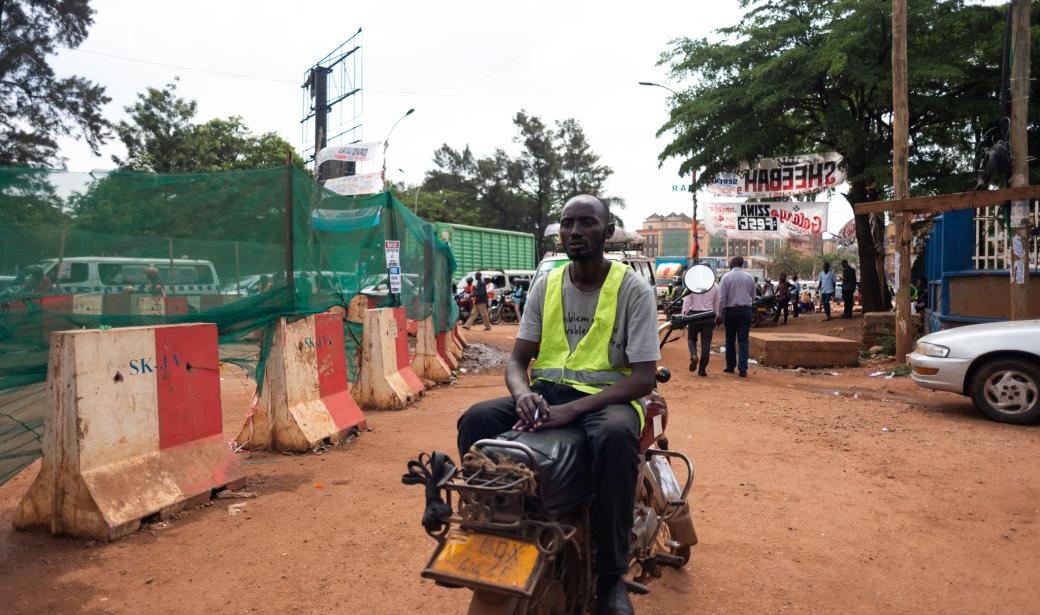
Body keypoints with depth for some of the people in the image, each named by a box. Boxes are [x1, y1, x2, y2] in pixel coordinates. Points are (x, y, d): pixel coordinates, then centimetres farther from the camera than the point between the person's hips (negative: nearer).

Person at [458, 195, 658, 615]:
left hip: (607, 395, -4)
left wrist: (572, 409, -26)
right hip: (547, 391, 4)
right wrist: (523, 393, -20)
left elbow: (643, 378, -13)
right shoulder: (545, 286, 7)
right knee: (476, 420, -22)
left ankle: (611, 575, -18)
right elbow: (516, 360, 6)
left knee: (616, 436, -38)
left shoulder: (633, 289, -6)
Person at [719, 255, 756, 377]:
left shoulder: (726, 277, -5)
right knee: (743, 340, 0)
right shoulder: (749, 277, 4)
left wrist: (720, 312, -2)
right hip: (746, 310, 1)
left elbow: (722, 298, -8)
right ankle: (743, 369, -7)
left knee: (730, 340, 10)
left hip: (730, 311, -1)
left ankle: (730, 366, 18)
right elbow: (753, 297, 10)